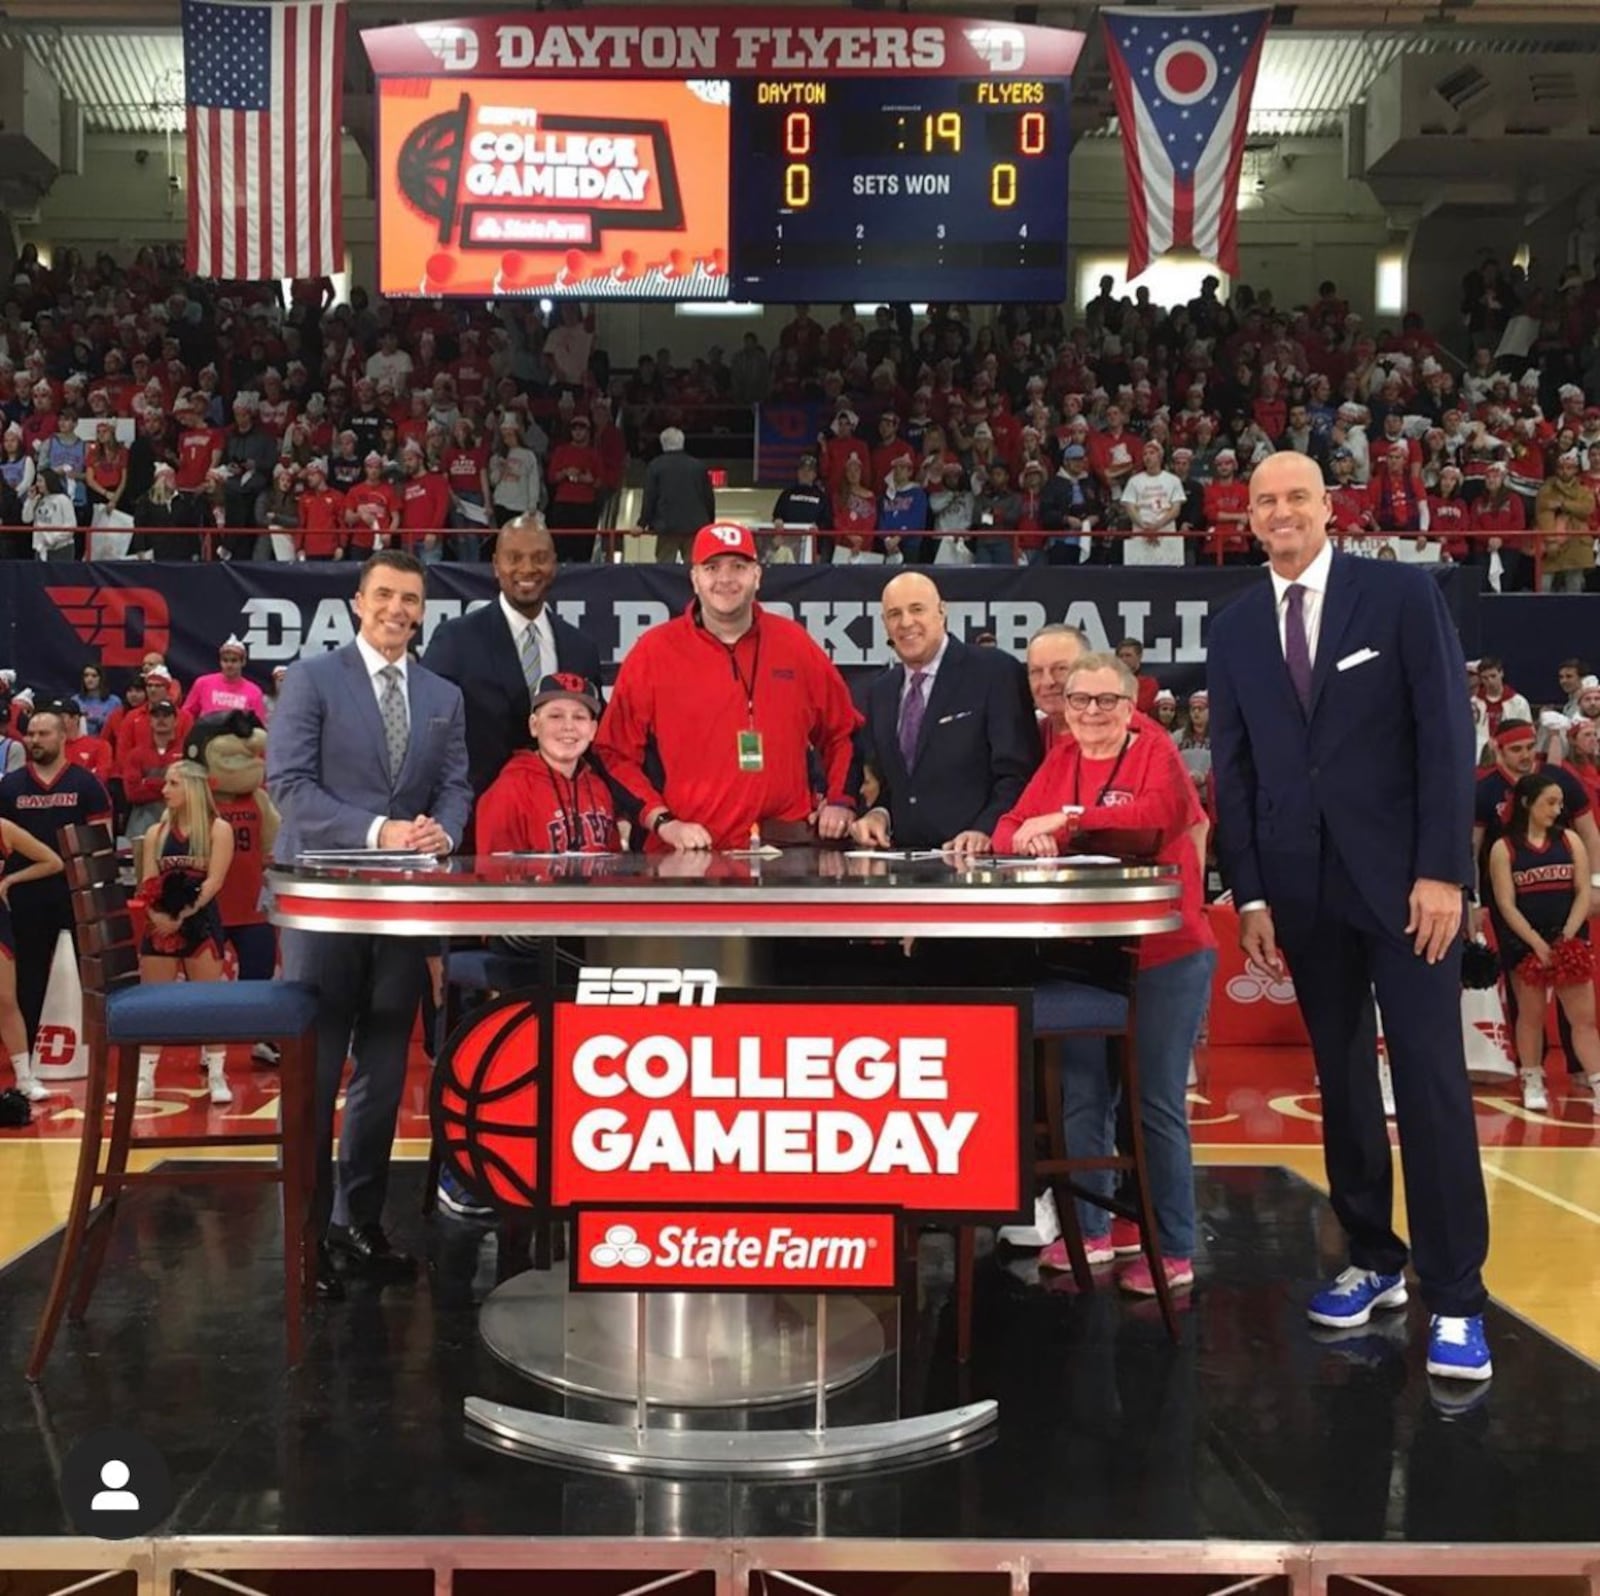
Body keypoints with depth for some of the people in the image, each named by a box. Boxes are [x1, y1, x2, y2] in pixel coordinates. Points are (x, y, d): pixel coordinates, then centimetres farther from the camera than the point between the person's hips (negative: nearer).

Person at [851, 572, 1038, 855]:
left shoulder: (996, 672, -1)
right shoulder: (879, 693, 17)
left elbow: (1018, 772, -5)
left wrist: (985, 830, -17)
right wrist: (878, 814, 4)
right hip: (901, 857, 4)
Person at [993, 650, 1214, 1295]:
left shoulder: (1155, 751, -6)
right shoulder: (1060, 760, 10)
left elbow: (1161, 813, -26)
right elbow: (1011, 830, 4)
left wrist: (1068, 821, -23)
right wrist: (1025, 834, -20)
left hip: (1164, 957, -5)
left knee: (1157, 1104, 0)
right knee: (1083, 1098, 12)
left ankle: (1175, 1253, 9)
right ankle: (1090, 1232, 26)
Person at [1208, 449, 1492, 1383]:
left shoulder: (1403, 593, -2)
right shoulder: (1235, 630, 9)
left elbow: (1447, 734, -6)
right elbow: (1233, 771, 9)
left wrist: (1441, 871, -12)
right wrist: (1250, 894, 3)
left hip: (1401, 875, -4)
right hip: (1302, 885, 4)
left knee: (1431, 1079, -4)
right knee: (1342, 1078, 10)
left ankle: (1456, 1296, 2)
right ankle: (1375, 1262, 22)